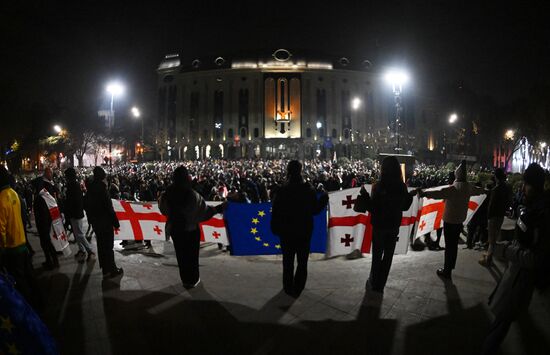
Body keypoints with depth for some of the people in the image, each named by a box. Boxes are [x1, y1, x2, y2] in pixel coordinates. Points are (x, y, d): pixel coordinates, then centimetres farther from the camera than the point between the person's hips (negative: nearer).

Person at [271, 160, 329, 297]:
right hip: (305, 232, 0)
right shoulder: (309, 190, -10)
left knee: (288, 262, 14)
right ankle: (298, 289, 16)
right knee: (302, 263, 13)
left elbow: (275, 213, -8)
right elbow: (315, 210, -2)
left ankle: (289, 288, 22)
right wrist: (324, 199, 13)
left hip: (286, 232, 0)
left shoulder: (281, 191, -11)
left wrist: (275, 229, 3)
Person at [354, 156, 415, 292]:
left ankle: (374, 283, 24)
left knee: (377, 255, 13)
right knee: (388, 256, 14)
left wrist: (364, 194, -8)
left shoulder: (379, 186, -19)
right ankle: (380, 285, 22)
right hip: (394, 226, 3)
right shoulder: (402, 186, -5)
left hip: (380, 225, -3)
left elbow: (373, 208, -17)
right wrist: (411, 195, 22)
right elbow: (405, 207, 7)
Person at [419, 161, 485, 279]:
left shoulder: (454, 188, -23)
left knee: (449, 245, 0)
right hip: (460, 220, 7)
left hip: (450, 220, -7)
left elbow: (439, 193, -40)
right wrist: (484, 190, 49)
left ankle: (447, 271, 8)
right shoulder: (469, 187, 3)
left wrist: (424, 193, -48)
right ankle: (450, 267, 30)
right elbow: (478, 190, 26)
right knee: (454, 244, 17)